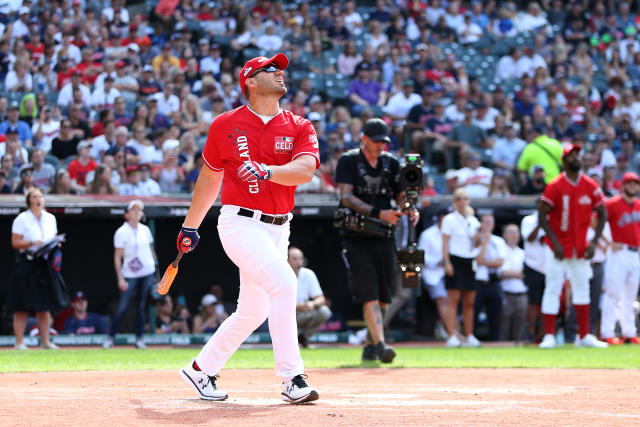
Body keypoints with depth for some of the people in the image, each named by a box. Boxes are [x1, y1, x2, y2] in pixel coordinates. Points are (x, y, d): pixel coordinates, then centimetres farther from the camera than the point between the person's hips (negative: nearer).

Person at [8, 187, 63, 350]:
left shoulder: (50, 218, 13)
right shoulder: (22, 219, -4)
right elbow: (15, 242, -7)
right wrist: (32, 243, -20)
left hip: (45, 264, 5)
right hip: (26, 264, -5)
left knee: (45, 306, 5)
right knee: (22, 307, -4)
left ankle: (45, 341, 10)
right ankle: (19, 341, -1)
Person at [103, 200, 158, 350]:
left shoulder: (145, 230, 8)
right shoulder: (121, 232, -6)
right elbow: (117, 257, -7)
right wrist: (120, 278, -13)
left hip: (147, 273, 4)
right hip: (129, 274, -4)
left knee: (142, 306, 4)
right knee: (122, 307, -9)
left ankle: (139, 338, 9)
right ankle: (110, 338, -3)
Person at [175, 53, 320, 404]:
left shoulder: (299, 127, 4)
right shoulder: (226, 125, 1)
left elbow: (305, 170, -14)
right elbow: (210, 176, 13)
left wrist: (268, 172, -32)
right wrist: (190, 226, 18)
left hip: (278, 228, 5)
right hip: (240, 223, -5)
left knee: (253, 312, 11)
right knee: (283, 282, -24)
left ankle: (201, 370, 31)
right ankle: (291, 379, -23)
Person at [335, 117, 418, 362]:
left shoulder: (391, 163, 13)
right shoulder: (348, 161, -1)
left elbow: (401, 196, 14)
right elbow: (346, 197, -12)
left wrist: (411, 210, -10)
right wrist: (378, 213, -23)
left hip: (385, 238, 4)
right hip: (357, 238, -4)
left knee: (383, 296, 5)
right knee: (369, 293, -14)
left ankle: (370, 346, 19)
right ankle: (380, 344, -23)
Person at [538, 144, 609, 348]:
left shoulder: (591, 186, 1)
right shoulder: (555, 186, -10)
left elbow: (602, 214, 7)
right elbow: (542, 215, -9)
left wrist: (593, 242, -4)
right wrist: (555, 243, -17)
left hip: (580, 246, 4)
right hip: (558, 245, -4)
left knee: (582, 289, 8)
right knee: (553, 288, -7)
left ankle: (584, 336, 13)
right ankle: (549, 336, -6)